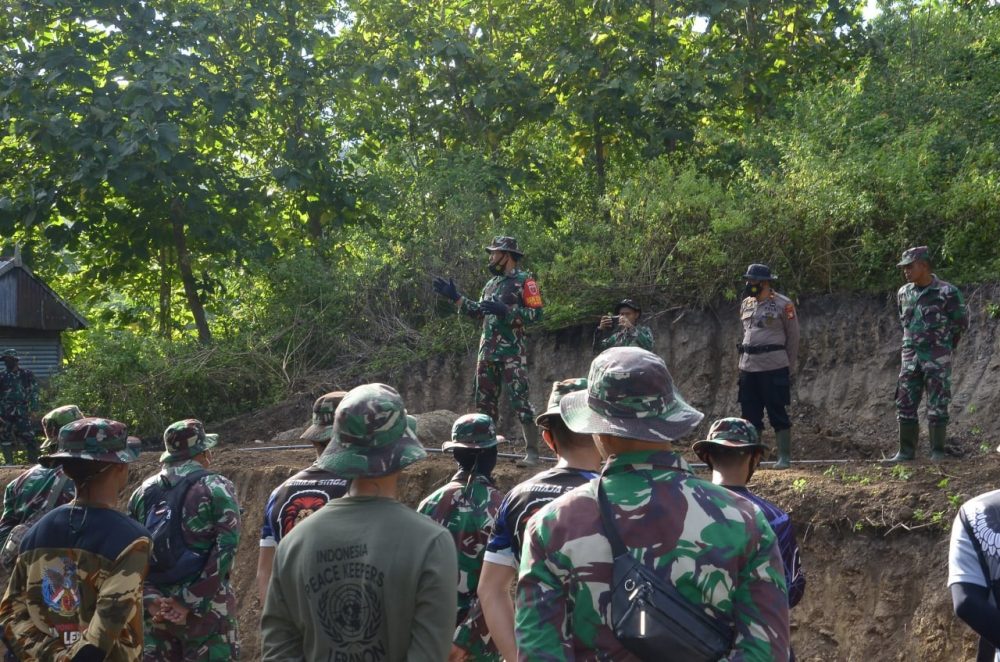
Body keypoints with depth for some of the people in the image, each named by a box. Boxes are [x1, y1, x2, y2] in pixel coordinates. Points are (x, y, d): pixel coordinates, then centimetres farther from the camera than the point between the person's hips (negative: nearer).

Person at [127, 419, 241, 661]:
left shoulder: (144, 491, 8)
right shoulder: (217, 489, -6)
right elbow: (224, 550, -15)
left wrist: (151, 599, -1)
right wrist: (190, 602, -13)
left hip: (156, 607, 5)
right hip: (205, 607, -4)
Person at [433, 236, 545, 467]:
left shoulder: (524, 281, -5)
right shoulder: (492, 283, 18)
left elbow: (536, 313, -13)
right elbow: (479, 313, 24)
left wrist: (505, 310, -20)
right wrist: (455, 297, 19)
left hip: (512, 353, -8)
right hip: (487, 351, 8)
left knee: (520, 401, -11)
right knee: (485, 402, 10)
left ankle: (532, 451, -9)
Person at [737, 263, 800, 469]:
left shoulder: (783, 305, -7)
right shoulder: (746, 304, 11)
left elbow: (793, 338, -2)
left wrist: (789, 368, -2)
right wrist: (743, 360, 16)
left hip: (774, 367, -6)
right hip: (748, 367, 6)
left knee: (778, 413, -1)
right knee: (750, 414, 10)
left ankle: (784, 458, 5)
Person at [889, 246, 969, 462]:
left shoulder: (947, 292, -9)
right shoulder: (904, 293, 8)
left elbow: (961, 323, 2)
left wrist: (943, 346, 9)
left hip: (937, 358, -5)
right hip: (910, 357, 6)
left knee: (937, 407, -2)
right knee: (905, 406, 4)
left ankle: (938, 452, 5)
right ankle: (906, 452, 12)